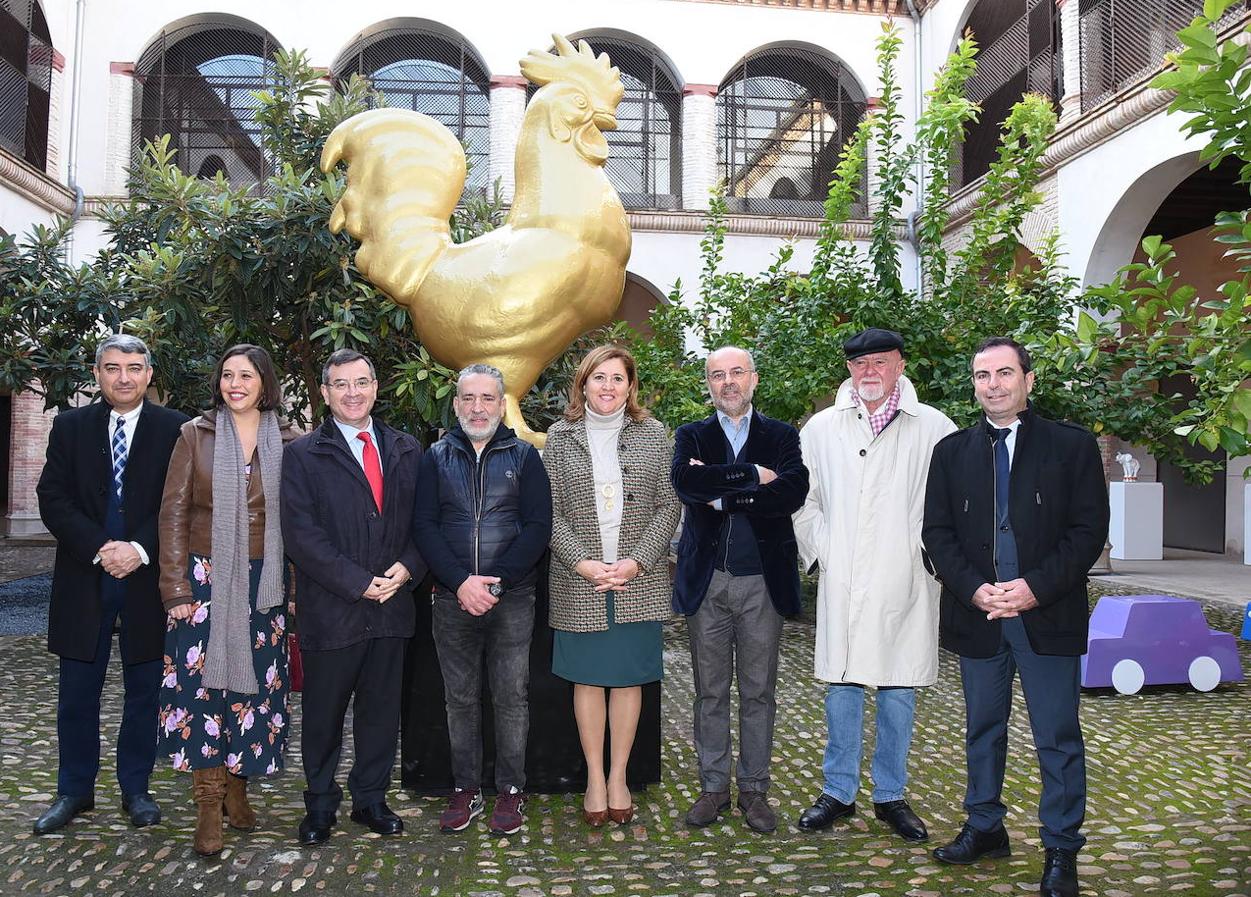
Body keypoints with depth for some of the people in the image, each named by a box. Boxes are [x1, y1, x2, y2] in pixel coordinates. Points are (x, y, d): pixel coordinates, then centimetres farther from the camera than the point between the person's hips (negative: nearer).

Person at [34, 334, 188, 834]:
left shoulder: (175, 429, -1)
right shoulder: (70, 426, 5)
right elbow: (53, 498, -1)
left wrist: (140, 549, -17)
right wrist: (100, 548, -13)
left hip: (148, 579, -1)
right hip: (84, 579, 2)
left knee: (144, 690, 9)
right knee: (77, 693, 10)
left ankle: (135, 789, 24)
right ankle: (74, 791, 26)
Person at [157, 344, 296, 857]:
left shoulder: (287, 442, 4)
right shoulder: (196, 435, 1)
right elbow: (173, 513, 0)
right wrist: (176, 588, -7)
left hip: (265, 583, 1)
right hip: (206, 578, -1)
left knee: (254, 681, 5)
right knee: (202, 681, -3)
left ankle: (236, 786, 23)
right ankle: (208, 806, 9)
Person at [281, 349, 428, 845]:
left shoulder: (407, 451, 9)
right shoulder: (302, 455, -2)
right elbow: (301, 535, -9)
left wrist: (408, 567, -10)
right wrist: (359, 583, -15)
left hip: (392, 606, 3)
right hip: (331, 610, -3)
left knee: (382, 709, 13)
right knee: (323, 712, 10)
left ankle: (371, 799, 29)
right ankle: (320, 805, 28)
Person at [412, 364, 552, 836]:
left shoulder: (523, 455, 4)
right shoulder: (436, 457, 8)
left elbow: (539, 527, -4)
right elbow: (423, 526, 0)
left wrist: (496, 583, -13)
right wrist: (461, 582, -13)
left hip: (512, 599, -1)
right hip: (452, 600, 2)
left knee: (511, 697, 3)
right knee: (460, 698, 9)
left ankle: (511, 789, 16)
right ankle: (466, 789, 22)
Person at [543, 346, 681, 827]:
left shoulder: (654, 435, 3)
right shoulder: (560, 437, 3)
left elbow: (669, 506, 0)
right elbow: (551, 512, 0)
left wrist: (637, 561, -11)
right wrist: (582, 562, -12)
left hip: (640, 580, 0)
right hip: (579, 580, 0)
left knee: (628, 677, 7)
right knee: (588, 678, 7)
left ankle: (619, 777, 22)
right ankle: (594, 777, 21)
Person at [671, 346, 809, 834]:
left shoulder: (783, 436, 5)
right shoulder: (691, 436, 7)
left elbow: (792, 492, -14)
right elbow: (686, 482, -15)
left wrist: (721, 495, -15)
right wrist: (752, 475, -16)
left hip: (762, 581, 0)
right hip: (706, 581, 1)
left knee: (759, 692, 8)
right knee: (710, 691, 10)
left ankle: (754, 789, 22)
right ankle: (714, 787, 23)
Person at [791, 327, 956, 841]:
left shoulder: (933, 428, 2)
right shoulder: (822, 428, 8)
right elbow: (803, 500, 13)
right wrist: (822, 549, 5)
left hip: (905, 582, -1)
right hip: (842, 582, 1)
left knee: (899, 690, 7)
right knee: (841, 687, 7)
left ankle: (891, 796, 22)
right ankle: (838, 792, 21)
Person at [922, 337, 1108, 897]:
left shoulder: (1072, 446, 0)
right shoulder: (951, 451, 7)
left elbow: (1089, 530, -4)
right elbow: (937, 531, 4)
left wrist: (1035, 587, -15)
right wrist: (974, 589, -11)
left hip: (1048, 615, -2)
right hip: (976, 615, 3)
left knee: (1058, 738, 4)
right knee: (982, 729, 15)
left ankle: (1061, 850, 18)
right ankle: (985, 829, 31)